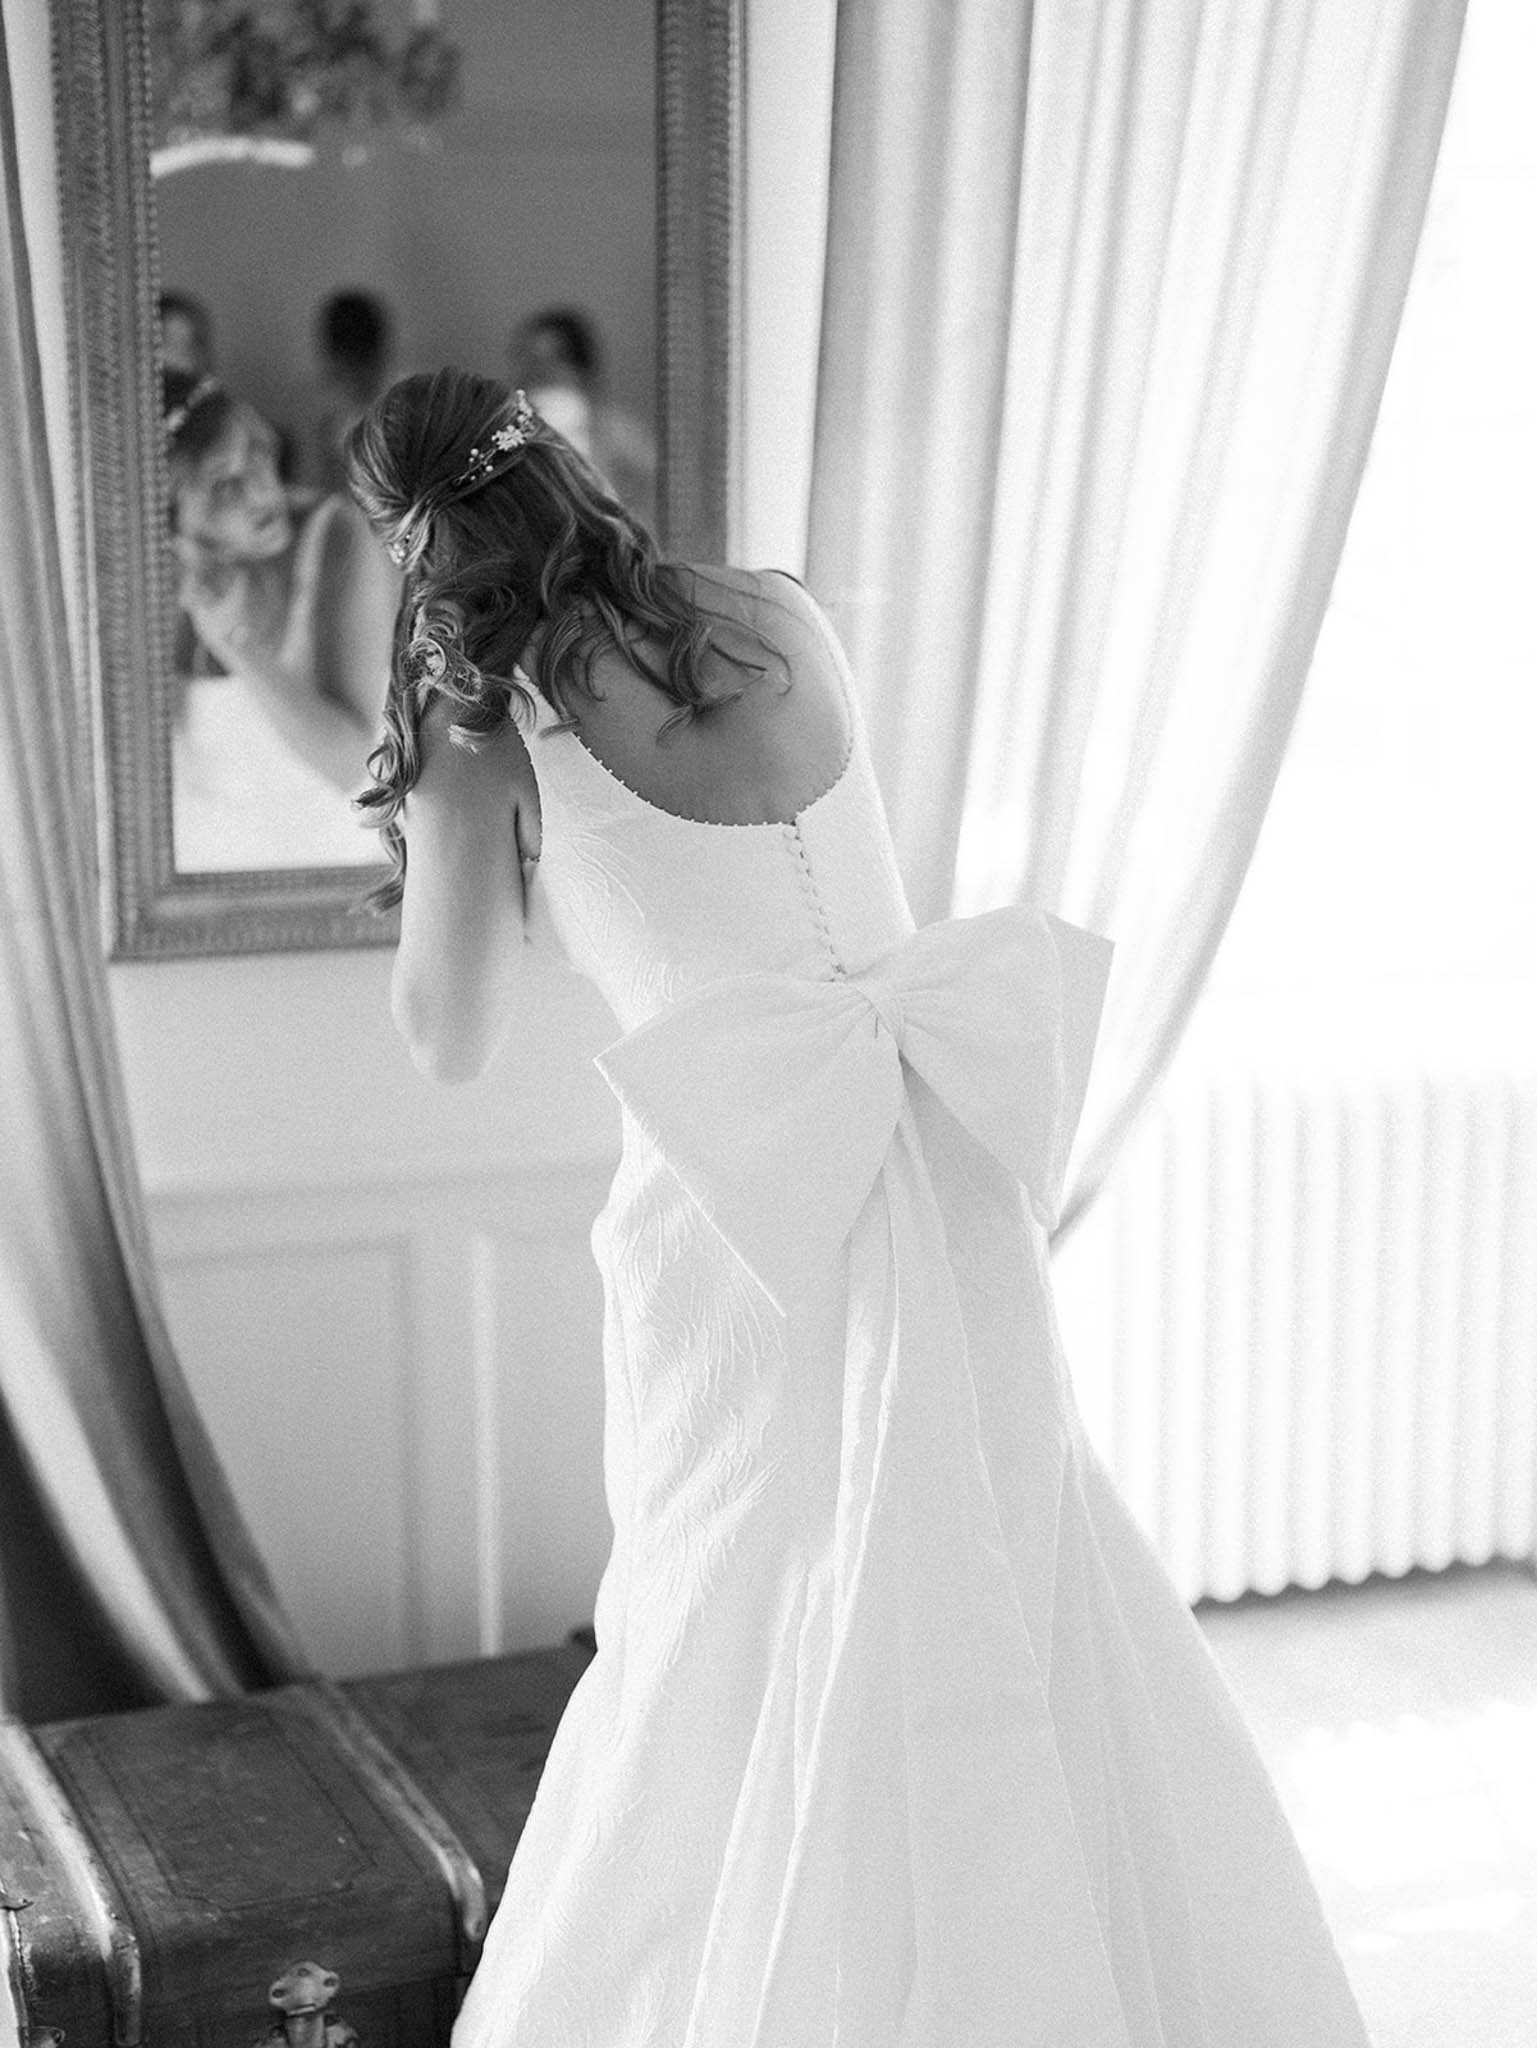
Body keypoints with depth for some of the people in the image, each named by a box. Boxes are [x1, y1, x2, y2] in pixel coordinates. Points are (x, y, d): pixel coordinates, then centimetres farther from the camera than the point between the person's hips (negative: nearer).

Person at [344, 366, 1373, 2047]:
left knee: (720, 1645, 12)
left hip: (741, 1214, -4)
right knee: (1019, 1602, 17)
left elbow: (453, 1044, 3)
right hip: (944, 1173, 4)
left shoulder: (485, 726, -6)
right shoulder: (782, 620, 6)